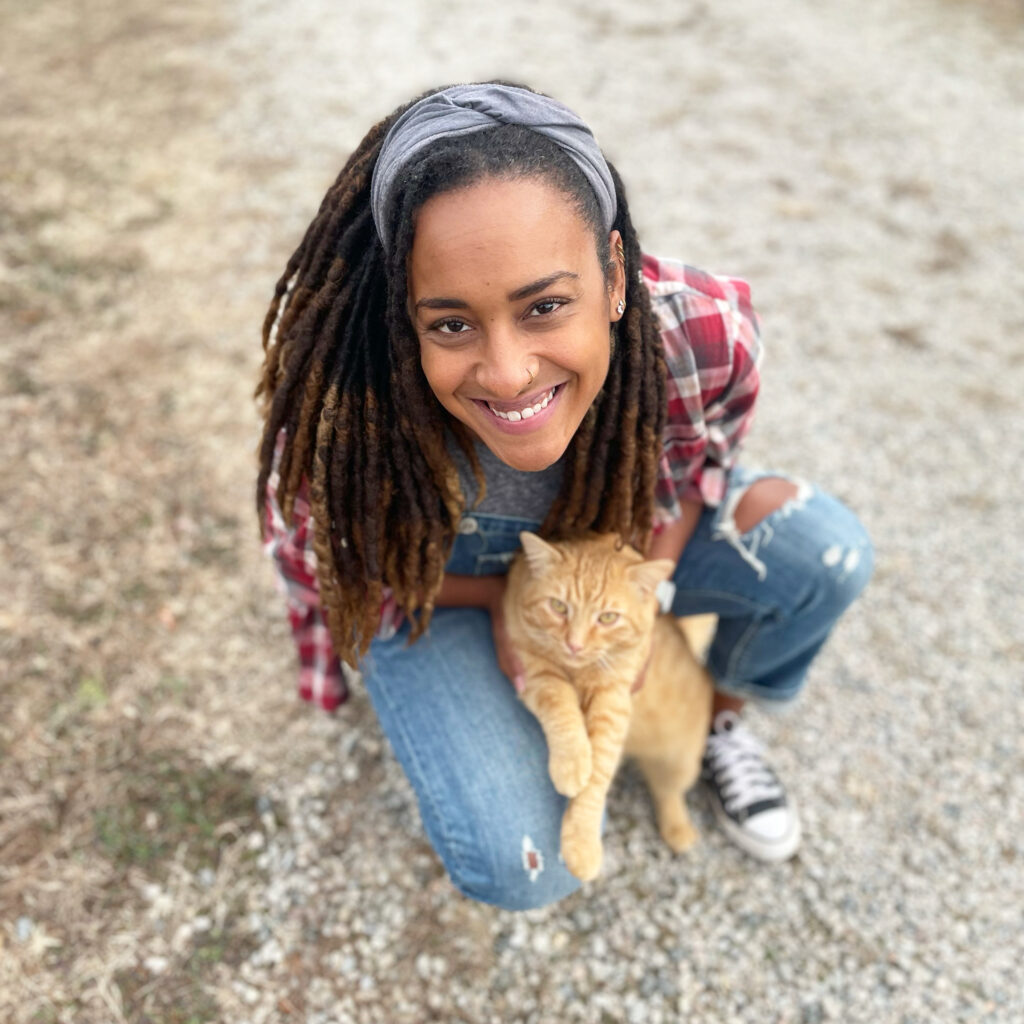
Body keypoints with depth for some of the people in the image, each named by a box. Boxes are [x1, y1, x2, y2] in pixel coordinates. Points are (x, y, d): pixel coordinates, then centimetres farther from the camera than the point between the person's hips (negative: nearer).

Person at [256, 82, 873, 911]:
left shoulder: (705, 336, -32)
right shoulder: (347, 414, -38)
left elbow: (693, 461, -7)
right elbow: (341, 565, -15)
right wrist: (507, 601, -18)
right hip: (434, 589, -2)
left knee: (825, 551, -19)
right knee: (514, 869, -21)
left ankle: (719, 716, 13)